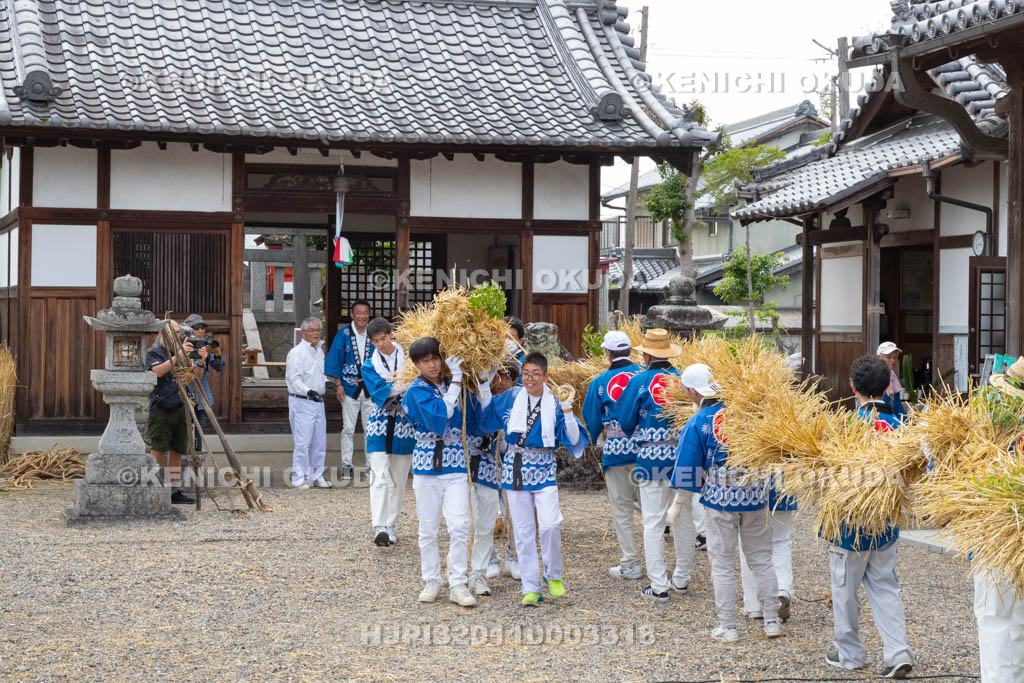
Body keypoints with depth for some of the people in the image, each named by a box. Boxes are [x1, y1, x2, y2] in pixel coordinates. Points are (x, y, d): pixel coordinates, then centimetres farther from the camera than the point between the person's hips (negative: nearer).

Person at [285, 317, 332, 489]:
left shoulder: (319, 350, 16)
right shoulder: (296, 352, -11)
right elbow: (293, 379, -17)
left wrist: (327, 382, 7)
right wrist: (308, 391, -30)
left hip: (318, 401, 8)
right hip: (302, 402, -8)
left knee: (319, 442, 12)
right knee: (302, 442, -8)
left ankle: (316, 476, 21)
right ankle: (299, 479, -2)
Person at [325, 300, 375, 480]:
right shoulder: (343, 335, -3)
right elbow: (335, 360, -1)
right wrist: (338, 385, -6)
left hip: (371, 389, 2)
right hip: (349, 389, -2)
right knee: (348, 429, 2)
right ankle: (346, 465, 8)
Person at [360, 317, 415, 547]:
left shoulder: (408, 358, 5)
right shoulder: (369, 366, 4)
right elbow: (379, 393, -11)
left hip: (405, 424, 1)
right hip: (380, 424, -1)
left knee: (398, 480, 6)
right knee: (380, 477, -13)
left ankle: (390, 525, 15)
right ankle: (379, 526, -20)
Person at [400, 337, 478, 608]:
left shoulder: (452, 385, 9)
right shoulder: (417, 390, -5)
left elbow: (471, 420, 7)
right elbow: (440, 413, -21)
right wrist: (457, 379, -15)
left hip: (456, 465, 3)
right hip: (427, 463, -3)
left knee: (459, 526, -7)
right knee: (428, 528, 5)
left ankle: (458, 585, -1)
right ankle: (431, 581, 18)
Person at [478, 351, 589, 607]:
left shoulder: (554, 405, -3)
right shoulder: (511, 398, 4)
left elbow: (573, 440, -9)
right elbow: (487, 417, 18)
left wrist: (567, 410, -20)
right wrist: (484, 385, 9)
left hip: (543, 471, -2)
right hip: (515, 469, 2)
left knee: (550, 524, -17)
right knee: (523, 531, 3)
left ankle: (553, 576, 7)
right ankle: (531, 588, 9)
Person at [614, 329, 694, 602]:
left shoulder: (639, 381, -8)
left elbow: (625, 420, -3)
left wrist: (637, 436, 18)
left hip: (651, 457, -4)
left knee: (653, 523, 1)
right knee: (683, 519, 15)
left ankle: (659, 585, 1)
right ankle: (681, 578, 26)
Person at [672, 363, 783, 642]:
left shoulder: (696, 424, -10)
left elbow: (688, 471, -6)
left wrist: (678, 504, 6)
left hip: (720, 501, -4)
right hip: (754, 496, 4)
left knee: (722, 563, 7)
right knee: (761, 558, 15)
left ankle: (727, 627, 11)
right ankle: (772, 621, 18)